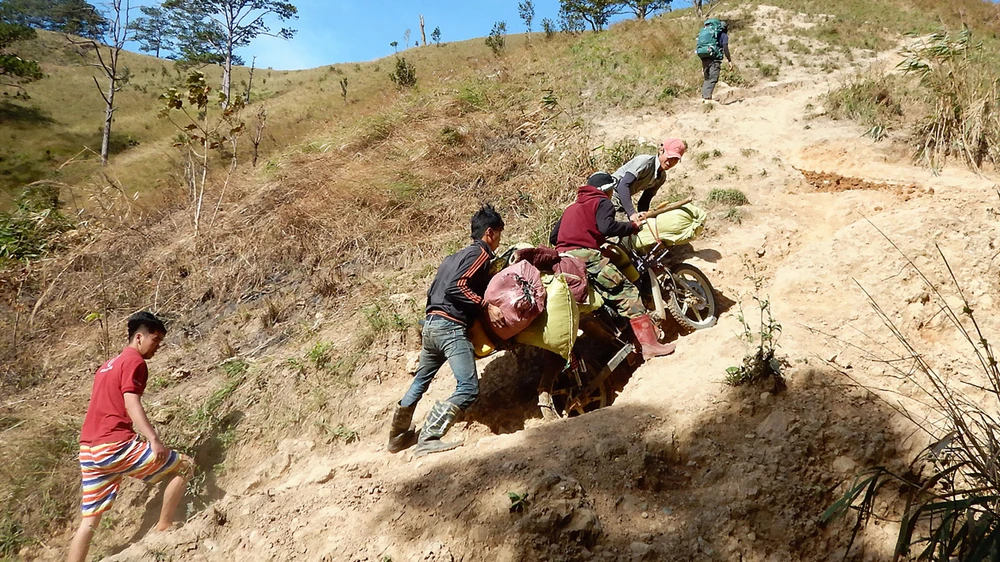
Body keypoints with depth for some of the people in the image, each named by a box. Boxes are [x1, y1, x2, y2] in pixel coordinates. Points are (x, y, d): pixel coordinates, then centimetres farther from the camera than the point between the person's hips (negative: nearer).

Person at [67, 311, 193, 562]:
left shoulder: (108, 365, 24)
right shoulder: (134, 361, -5)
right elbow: (131, 403, -19)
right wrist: (154, 439, -29)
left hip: (89, 451, 9)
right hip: (116, 446, -9)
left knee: (90, 519, 12)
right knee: (184, 466, 1)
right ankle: (163, 529, 6)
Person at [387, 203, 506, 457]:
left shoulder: (455, 256, 23)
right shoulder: (480, 253, -4)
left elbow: (432, 291, 24)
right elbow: (456, 286, -18)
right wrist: (486, 306, -19)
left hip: (432, 323, 10)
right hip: (451, 326, -10)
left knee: (420, 383, 24)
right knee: (468, 389, -15)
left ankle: (398, 435, 38)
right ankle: (428, 439, -22)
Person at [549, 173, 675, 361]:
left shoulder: (571, 207, 31)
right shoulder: (602, 202, 10)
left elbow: (553, 236, 27)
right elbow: (606, 226, -11)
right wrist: (633, 227, 1)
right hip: (587, 256, -8)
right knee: (627, 293, -8)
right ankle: (649, 343, -17)